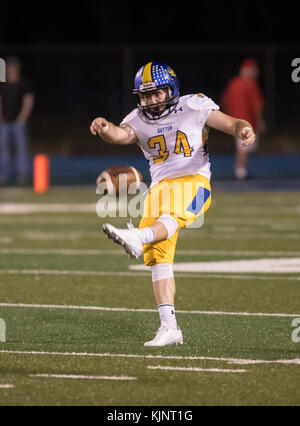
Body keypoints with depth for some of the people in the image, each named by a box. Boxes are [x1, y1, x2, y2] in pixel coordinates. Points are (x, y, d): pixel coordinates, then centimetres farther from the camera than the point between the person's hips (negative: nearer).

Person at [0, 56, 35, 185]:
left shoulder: (24, 84, 2)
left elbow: (29, 102, -1)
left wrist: (22, 117, -8)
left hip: (19, 121, -2)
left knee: (21, 145, -5)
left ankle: (23, 174, -2)